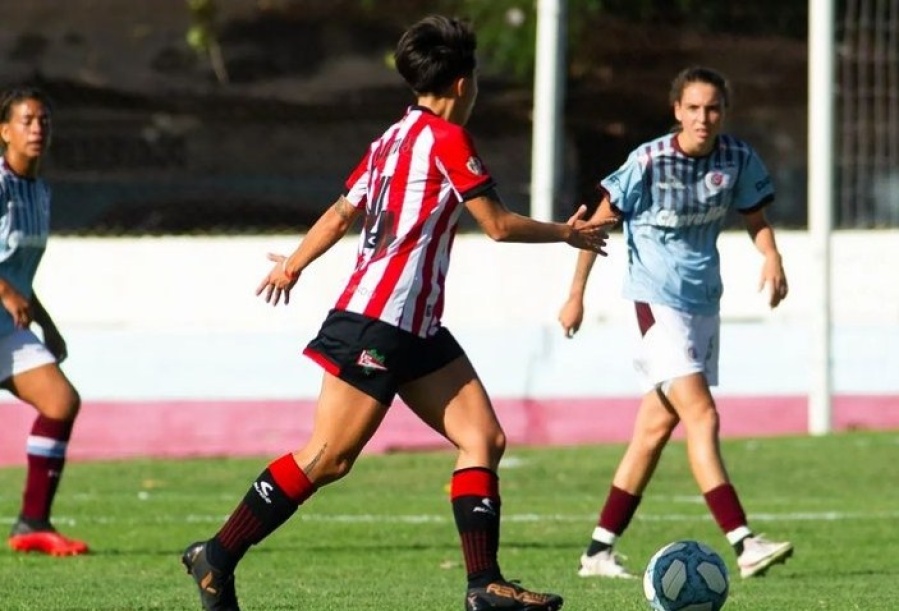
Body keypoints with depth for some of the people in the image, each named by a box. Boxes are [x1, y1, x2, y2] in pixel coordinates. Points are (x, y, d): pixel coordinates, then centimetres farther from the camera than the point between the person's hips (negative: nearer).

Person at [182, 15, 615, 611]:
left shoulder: (393, 138, 15)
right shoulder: (446, 137, -10)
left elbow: (342, 213, 19)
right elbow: (498, 224, -8)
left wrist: (293, 265, 31)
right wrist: (567, 233, 6)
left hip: (416, 329, 10)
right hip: (378, 324, -10)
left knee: (485, 439, 2)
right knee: (328, 459, -8)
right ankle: (218, 557, -1)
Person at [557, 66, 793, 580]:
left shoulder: (739, 159, -3)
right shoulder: (649, 162, -14)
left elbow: (755, 218, 13)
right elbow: (599, 223, -4)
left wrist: (772, 256, -9)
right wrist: (576, 296, -1)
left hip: (704, 302, 6)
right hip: (658, 301, -6)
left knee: (657, 426, 9)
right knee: (702, 416, -17)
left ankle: (600, 551, 17)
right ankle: (745, 545, -23)